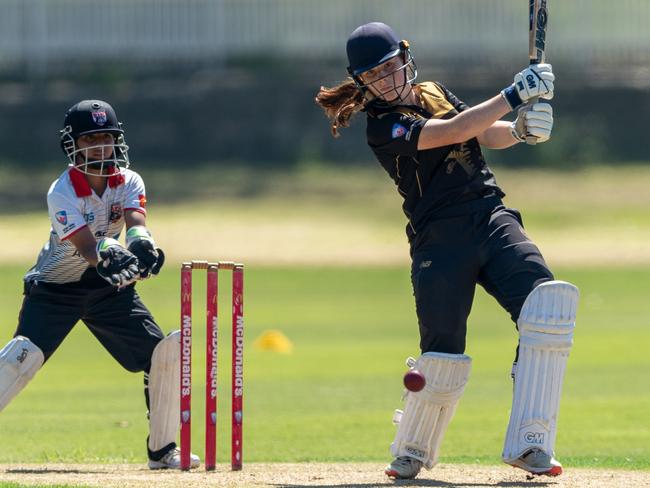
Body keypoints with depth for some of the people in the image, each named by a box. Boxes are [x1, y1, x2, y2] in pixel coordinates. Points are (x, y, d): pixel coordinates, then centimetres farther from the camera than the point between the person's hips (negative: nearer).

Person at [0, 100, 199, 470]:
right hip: (56, 287, -5)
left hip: (110, 287, 5)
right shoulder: (62, 193, -21)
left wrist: (142, 244, -50)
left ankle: (162, 449, 9)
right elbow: (87, 247, -34)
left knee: (167, 353, -5)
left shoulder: (129, 182, -6)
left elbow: (135, 222, -26)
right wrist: (111, 257, -57)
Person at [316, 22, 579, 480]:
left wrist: (520, 128, -8)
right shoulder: (383, 124, -5)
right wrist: (513, 95, -19)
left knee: (549, 301, -20)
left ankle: (529, 443, -21)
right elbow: (453, 132, -17)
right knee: (442, 353, -12)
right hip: (440, 239, -5)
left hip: (493, 218, 5)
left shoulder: (435, 93, 18)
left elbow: (487, 134, 14)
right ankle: (412, 451, 20)